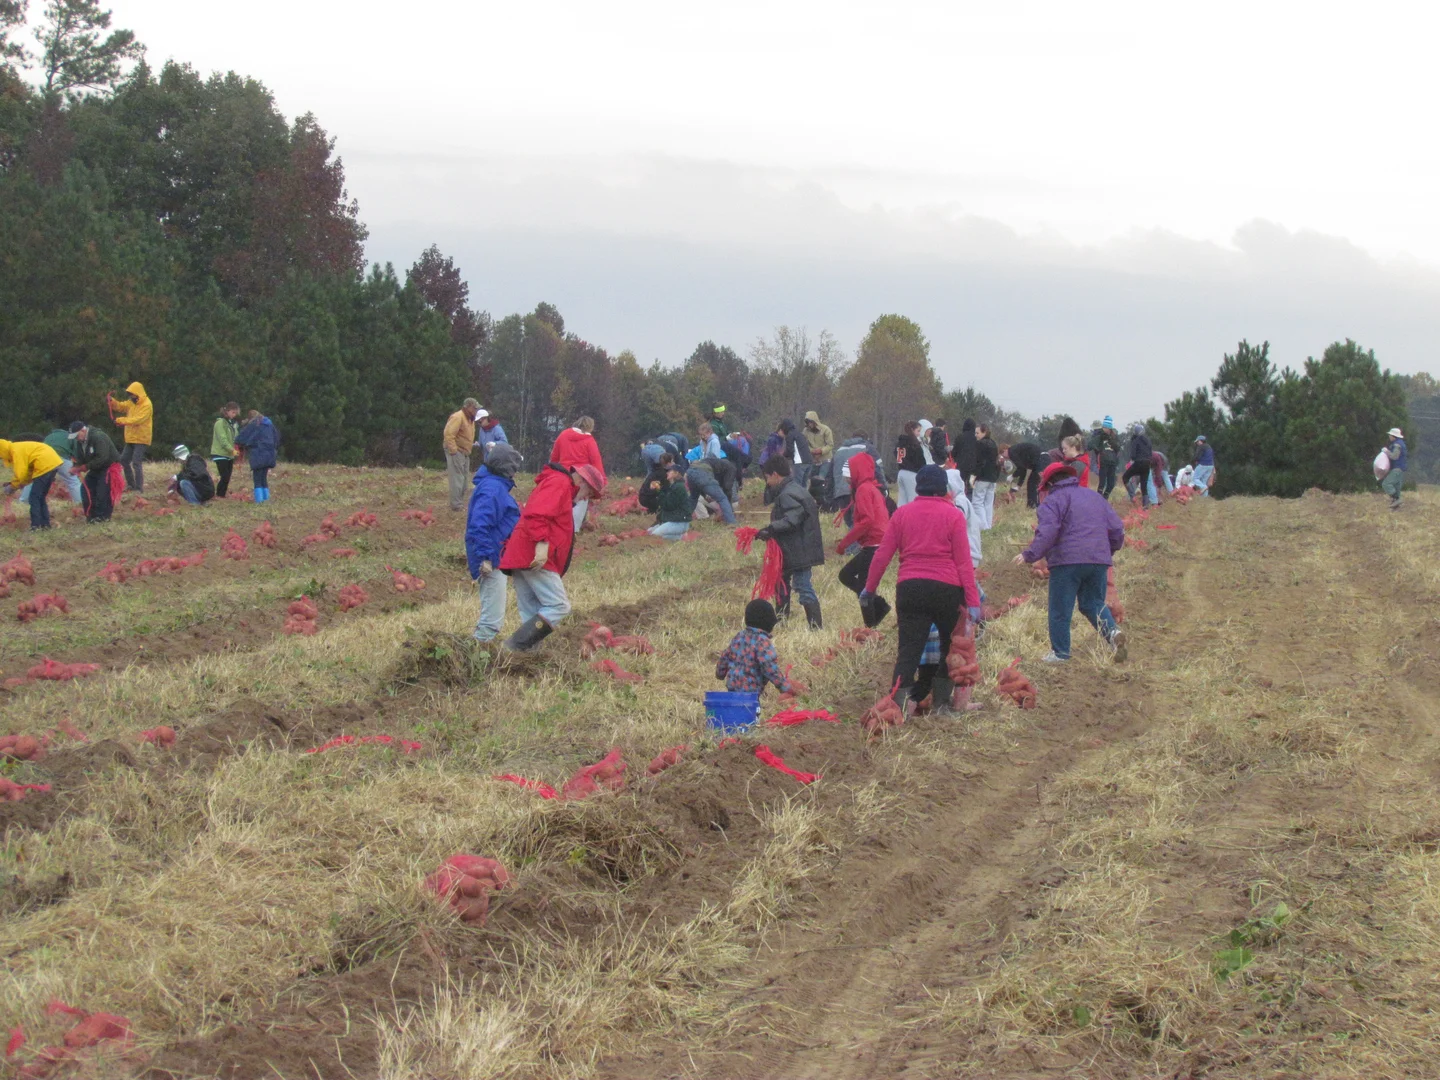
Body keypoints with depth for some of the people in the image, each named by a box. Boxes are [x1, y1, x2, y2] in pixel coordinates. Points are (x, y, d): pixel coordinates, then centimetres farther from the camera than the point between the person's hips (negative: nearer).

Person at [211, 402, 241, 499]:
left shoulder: (233, 424, 14)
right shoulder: (220, 422, -11)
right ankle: (219, 496, -6)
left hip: (229, 455, 8)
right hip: (220, 454, -8)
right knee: (225, 477, -13)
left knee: (227, 478, 6)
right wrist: (232, 449, -28)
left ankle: (222, 495, 12)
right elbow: (222, 439, -20)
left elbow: (235, 438, 13)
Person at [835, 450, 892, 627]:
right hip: (880, 544, 10)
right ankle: (880, 604, 7)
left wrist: (844, 542, -16)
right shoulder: (874, 489, 19)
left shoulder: (864, 489, -10)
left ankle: (871, 627, -3)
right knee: (846, 574, 15)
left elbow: (867, 520, -21)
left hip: (873, 545, -10)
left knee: (863, 586, -4)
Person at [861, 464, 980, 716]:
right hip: (946, 589, -2)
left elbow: (882, 556, 5)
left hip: (909, 589, 2)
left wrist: (870, 588, 15)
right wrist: (973, 600, -4)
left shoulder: (902, 513, 6)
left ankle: (899, 700, -15)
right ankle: (942, 700, 17)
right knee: (952, 646, 17)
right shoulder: (953, 515, -1)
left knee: (909, 648, 1)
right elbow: (963, 561, -4)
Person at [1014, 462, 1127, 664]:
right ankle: (1112, 630, -9)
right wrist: (1109, 551, 34)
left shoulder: (1053, 501, -2)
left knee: (1060, 609, 5)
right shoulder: (1096, 497, 19)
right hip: (1099, 561, 6)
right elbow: (1117, 528, 19)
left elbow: (1047, 532, -16)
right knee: (1093, 603, 17)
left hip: (1067, 561, -6)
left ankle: (1060, 652, 10)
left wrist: (1029, 555, -13)